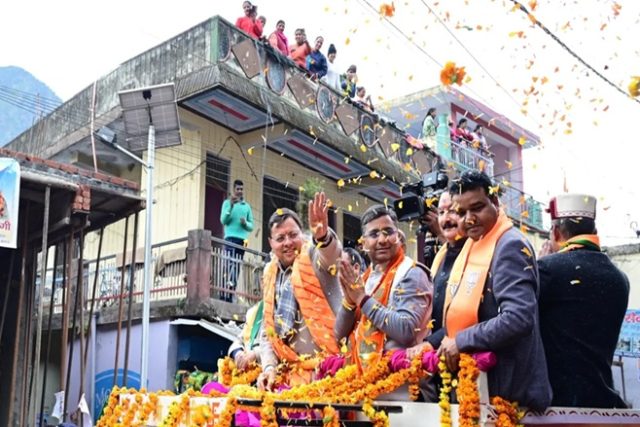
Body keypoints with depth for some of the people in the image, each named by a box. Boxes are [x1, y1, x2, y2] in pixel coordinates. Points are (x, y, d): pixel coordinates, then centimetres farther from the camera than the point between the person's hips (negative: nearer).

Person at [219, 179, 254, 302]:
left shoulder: (247, 206, 17)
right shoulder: (227, 202, 7)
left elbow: (251, 226, 15)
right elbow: (223, 220, -5)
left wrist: (245, 223, -7)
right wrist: (231, 206, -14)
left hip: (242, 240, 4)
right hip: (231, 238, -4)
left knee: (236, 269, 1)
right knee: (229, 266, -14)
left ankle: (230, 296, 3)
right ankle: (224, 295, -17)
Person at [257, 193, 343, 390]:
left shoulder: (315, 257, -3)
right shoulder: (271, 274, 14)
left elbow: (332, 251, -29)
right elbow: (267, 330, 18)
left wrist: (323, 236, -52)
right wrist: (269, 366, 3)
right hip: (290, 375, 6)